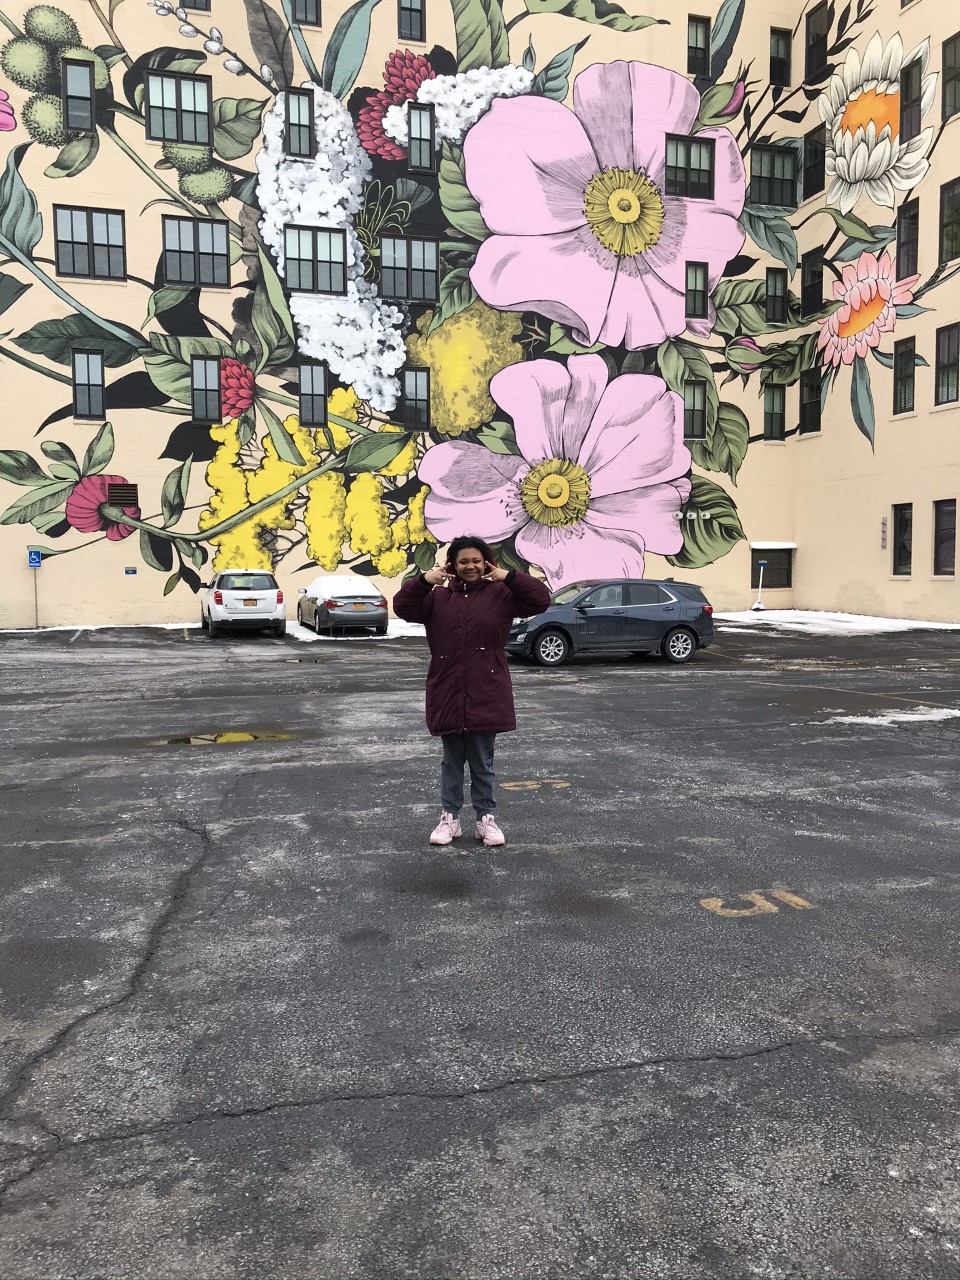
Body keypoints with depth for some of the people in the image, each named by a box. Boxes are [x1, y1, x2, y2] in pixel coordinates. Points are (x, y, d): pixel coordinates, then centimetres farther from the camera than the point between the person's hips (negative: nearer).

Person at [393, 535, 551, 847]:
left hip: (486, 695, -1)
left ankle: (486, 818, 21)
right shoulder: (438, 597, 5)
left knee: (483, 763, 9)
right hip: (448, 695, 2)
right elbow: (402, 607, -5)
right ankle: (449, 817, 24)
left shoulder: (500, 595, 1)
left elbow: (541, 599, -7)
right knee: (452, 761, 13)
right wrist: (423, 581, -20)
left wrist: (510, 577, -18)